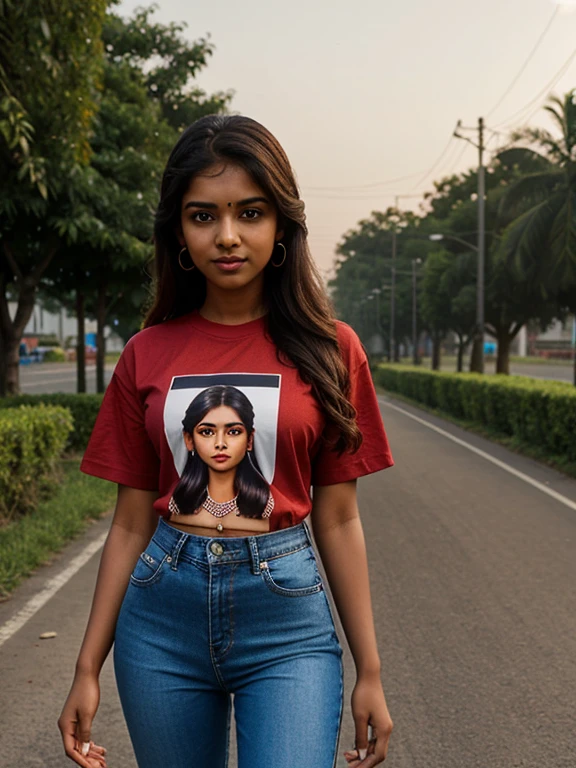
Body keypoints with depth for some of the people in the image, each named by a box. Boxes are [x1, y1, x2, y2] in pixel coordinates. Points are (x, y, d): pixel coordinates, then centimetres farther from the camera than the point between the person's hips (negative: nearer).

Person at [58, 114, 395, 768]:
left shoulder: (327, 348, -1)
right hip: (162, 615, 2)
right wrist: (88, 669, 5)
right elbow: (132, 524, 7)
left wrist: (370, 673, 3)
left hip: (287, 617, -2)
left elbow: (337, 520, 2)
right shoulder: (149, 354, 3)